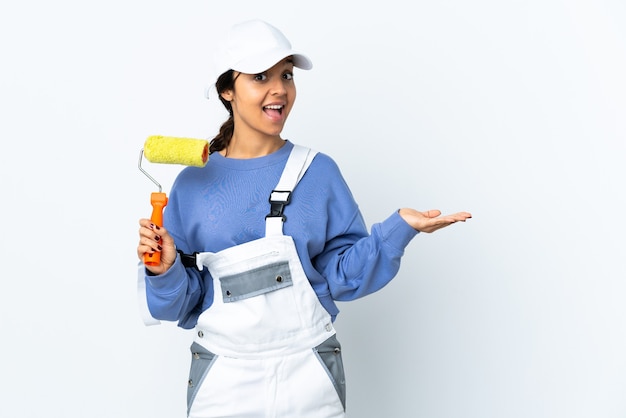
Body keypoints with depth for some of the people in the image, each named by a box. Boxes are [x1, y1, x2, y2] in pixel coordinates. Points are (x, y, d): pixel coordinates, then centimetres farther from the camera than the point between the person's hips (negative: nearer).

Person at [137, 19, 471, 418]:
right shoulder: (193, 184, -2)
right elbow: (182, 302, 2)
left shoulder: (319, 172, -3)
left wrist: (398, 228, -15)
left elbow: (342, 274, -4)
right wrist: (166, 270, -18)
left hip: (307, 374, 0)